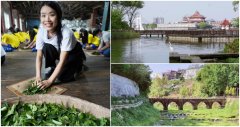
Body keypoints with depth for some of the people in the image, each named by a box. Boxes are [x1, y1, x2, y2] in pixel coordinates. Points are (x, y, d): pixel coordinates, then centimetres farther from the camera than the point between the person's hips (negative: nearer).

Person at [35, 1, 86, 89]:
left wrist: (49, 81, -41)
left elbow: (62, 61, -37)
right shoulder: (41, 31, -23)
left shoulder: (66, 33, -38)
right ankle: (52, 69, -2)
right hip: (59, 52, 4)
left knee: (63, 78, -21)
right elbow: (39, 56, -18)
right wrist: (38, 76, -30)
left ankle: (77, 67, 10)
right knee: (46, 47, -26)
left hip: (73, 54, -4)